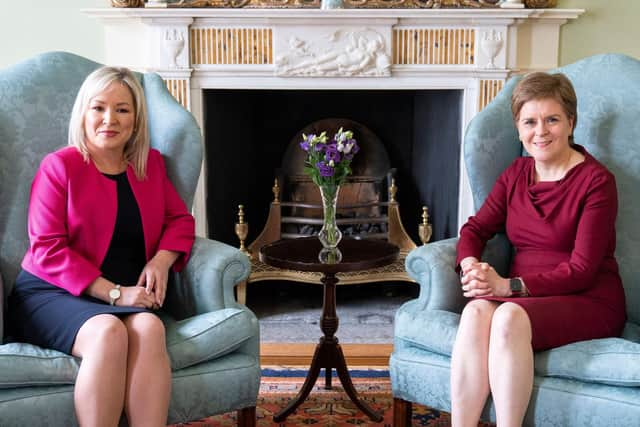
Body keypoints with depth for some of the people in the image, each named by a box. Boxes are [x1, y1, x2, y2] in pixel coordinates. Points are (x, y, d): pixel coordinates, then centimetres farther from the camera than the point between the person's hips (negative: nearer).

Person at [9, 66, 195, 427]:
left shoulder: (151, 163, 13)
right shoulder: (59, 166, -2)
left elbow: (180, 219, 18)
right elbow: (47, 250, -8)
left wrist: (161, 260, -5)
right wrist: (114, 293, -16)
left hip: (128, 296, 3)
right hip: (53, 293, -3)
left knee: (149, 327, -31)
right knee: (108, 332, -35)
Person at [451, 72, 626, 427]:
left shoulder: (596, 181, -8)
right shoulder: (516, 173, 10)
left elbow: (582, 271, -12)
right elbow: (475, 228, 11)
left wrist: (508, 285, -21)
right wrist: (471, 266, -13)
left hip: (588, 301, -4)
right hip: (524, 297, 4)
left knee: (509, 317, -35)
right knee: (476, 311, -29)